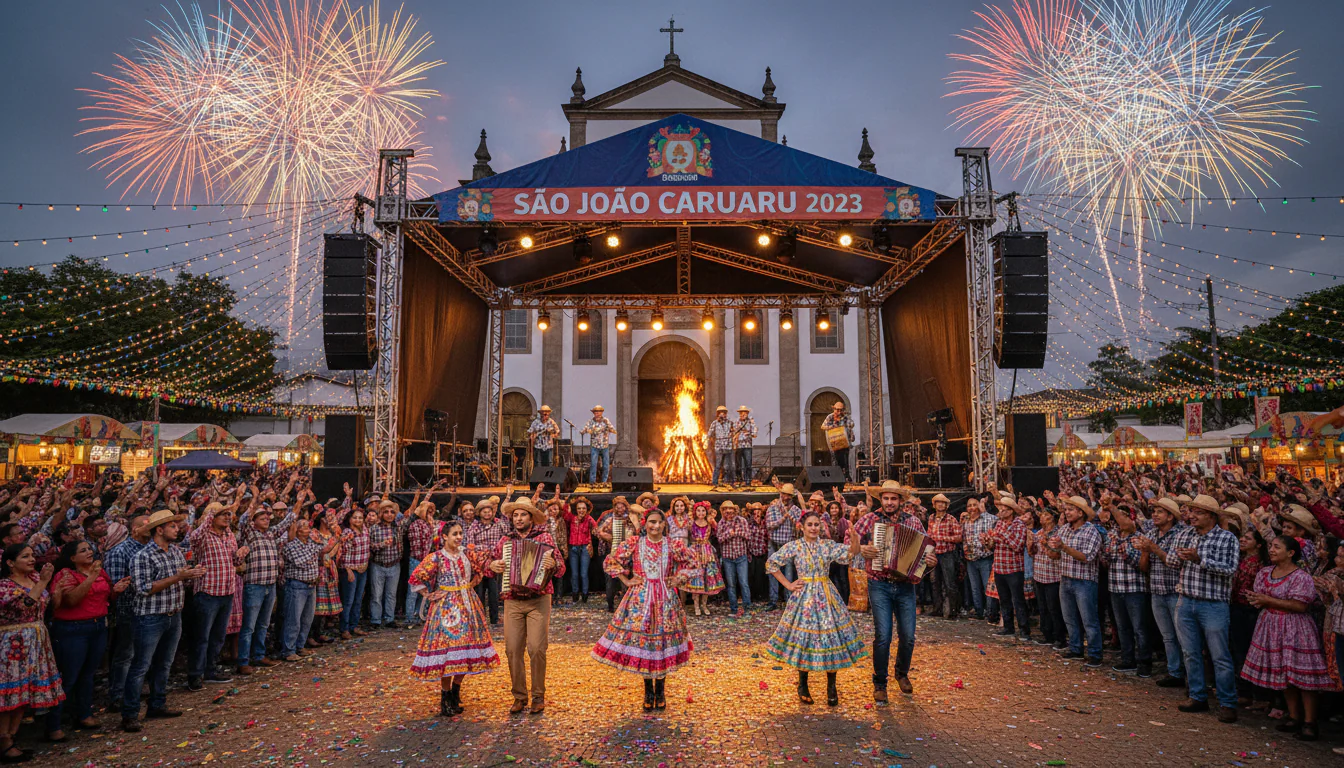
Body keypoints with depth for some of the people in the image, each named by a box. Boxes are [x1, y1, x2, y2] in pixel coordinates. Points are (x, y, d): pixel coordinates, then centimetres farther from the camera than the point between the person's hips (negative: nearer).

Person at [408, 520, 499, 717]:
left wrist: (472, 584, 5)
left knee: (466, 651, 6)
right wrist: (430, 595, -5)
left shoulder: (467, 552, 3)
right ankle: (445, 700, 10)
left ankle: (456, 694, 22)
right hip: (446, 608, -4)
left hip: (468, 606, 4)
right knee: (447, 651, -4)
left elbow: (483, 565, 13)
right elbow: (415, 579, -6)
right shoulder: (436, 557, -7)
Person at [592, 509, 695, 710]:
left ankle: (660, 691, 21)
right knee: (641, 641, 1)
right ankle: (648, 691, 19)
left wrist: (678, 579, 3)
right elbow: (610, 562, 4)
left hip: (665, 599, 1)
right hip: (640, 598, 0)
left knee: (663, 641, 4)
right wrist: (626, 580, -1)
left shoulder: (673, 545, 0)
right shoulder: (633, 543, -1)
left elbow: (693, 561, 12)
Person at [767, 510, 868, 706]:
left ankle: (831, 687, 16)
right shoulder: (794, 546, -2)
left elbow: (851, 553, -12)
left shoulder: (828, 544, 3)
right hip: (804, 597, -2)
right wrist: (788, 585, -2)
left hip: (826, 597, 2)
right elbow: (771, 563, 1)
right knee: (803, 639, 3)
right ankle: (802, 686, 20)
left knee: (831, 638, 1)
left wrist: (854, 533, -29)